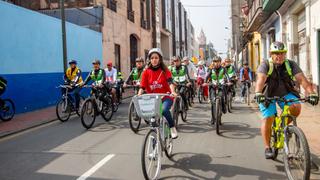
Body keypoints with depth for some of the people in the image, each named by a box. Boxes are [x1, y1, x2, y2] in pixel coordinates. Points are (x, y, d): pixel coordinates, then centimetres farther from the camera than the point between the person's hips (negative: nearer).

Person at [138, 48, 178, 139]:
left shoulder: (165, 70, -1)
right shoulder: (146, 72, 2)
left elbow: (170, 82, -15)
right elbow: (142, 87, -2)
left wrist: (173, 92, -34)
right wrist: (138, 96, -20)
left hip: (165, 97, -3)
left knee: (164, 110, -31)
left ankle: (172, 128, -11)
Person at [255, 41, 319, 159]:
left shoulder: (291, 64, -10)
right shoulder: (265, 65, -17)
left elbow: (302, 79, -20)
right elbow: (261, 79, -34)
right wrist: (258, 94, -52)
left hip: (285, 93, 2)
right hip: (268, 95, -2)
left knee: (296, 107, -23)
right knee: (268, 118, -13)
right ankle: (267, 148, 0)